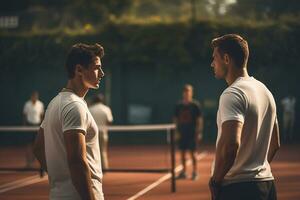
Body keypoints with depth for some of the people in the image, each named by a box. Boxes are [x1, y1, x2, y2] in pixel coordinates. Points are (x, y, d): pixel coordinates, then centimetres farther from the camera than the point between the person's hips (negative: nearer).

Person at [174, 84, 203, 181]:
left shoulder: (195, 105, -4)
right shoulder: (179, 106, 7)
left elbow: (199, 119, -4)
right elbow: (176, 119, 13)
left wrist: (198, 132, -10)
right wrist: (177, 130, 6)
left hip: (192, 133, -4)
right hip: (182, 133, 4)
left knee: (193, 152, -2)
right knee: (182, 152, 7)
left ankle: (195, 172, 6)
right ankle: (184, 172, 17)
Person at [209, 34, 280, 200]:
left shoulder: (232, 94, -15)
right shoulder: (265, 91, 14)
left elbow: (230, 144, -28)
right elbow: (275, 144, 21)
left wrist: (215, 180, -16)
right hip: (267, 184, 9)